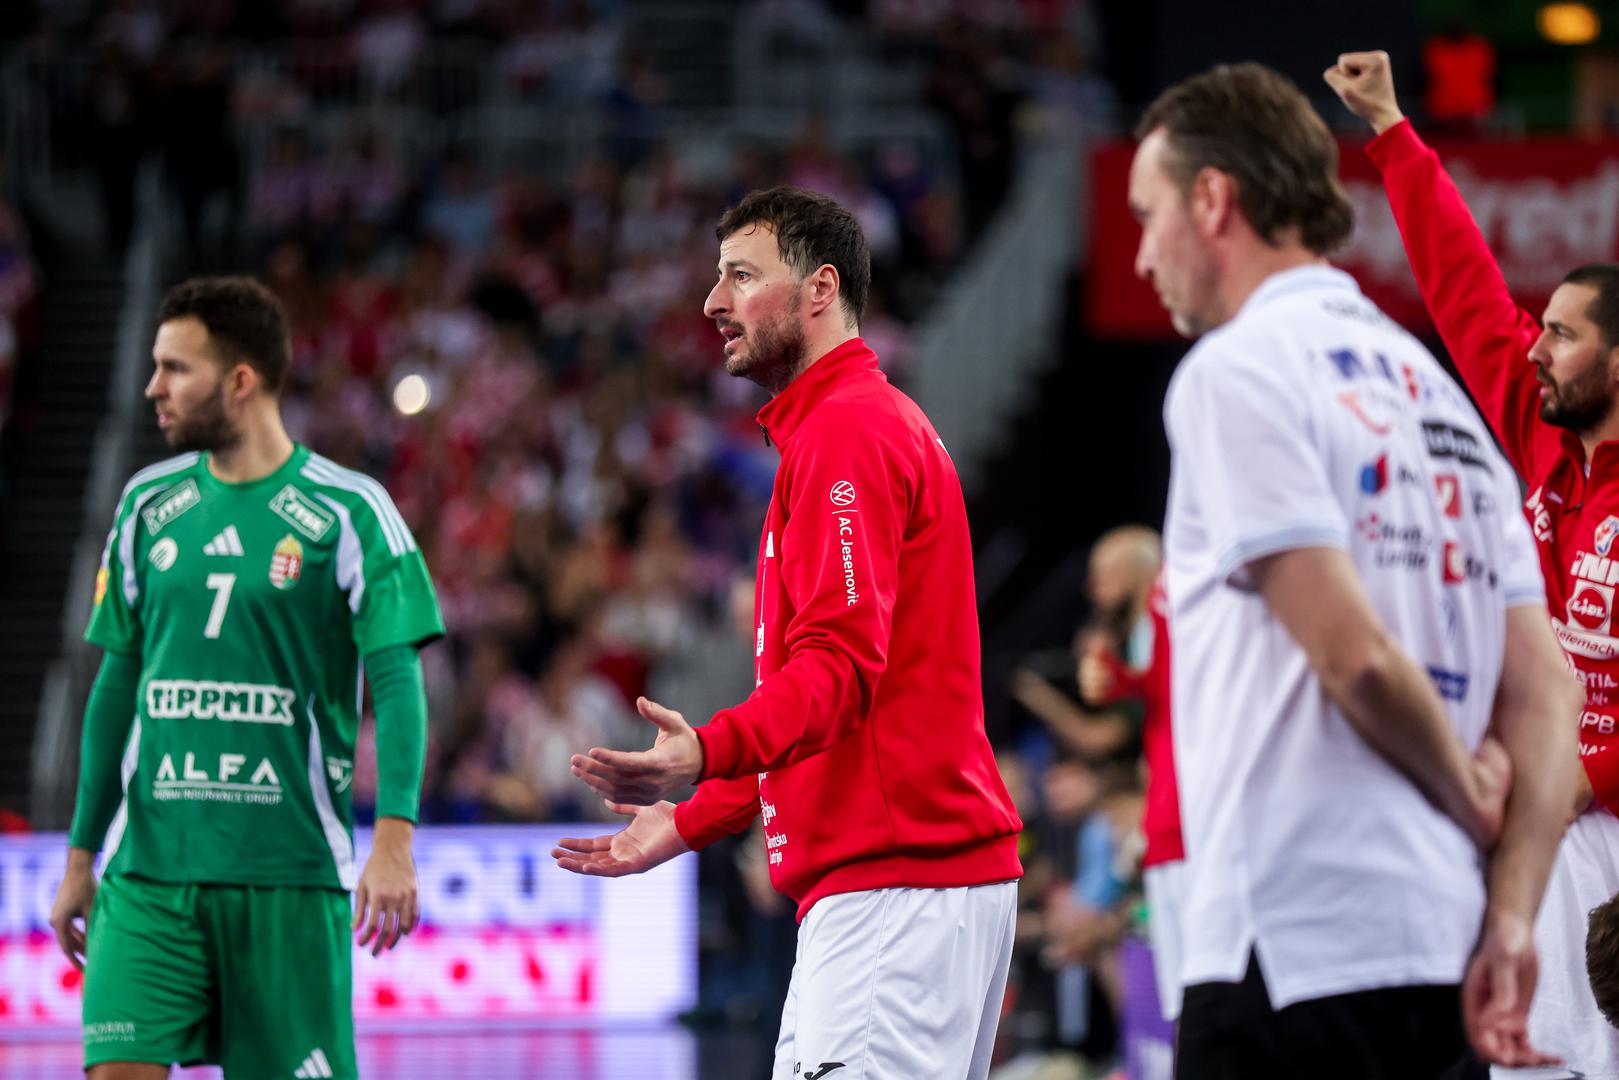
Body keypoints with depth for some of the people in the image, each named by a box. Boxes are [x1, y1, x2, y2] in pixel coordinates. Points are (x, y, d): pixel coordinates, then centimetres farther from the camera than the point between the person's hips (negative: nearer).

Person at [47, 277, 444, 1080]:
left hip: (292, 868, -3)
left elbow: (397, 680, -8)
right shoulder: (149, 506, 10)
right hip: (148, 866, 3)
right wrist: (81, 855, 16)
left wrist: (394, 835, -21)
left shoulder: (348, 512, -3)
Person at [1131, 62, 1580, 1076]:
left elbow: (1355, 652, -15)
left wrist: (1468, 794, 3)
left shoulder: (1237, 368, -6)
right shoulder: (1436, 386, 19)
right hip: (1441, 945, 8)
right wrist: (1511, 922, 5)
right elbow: (1544, 691, 13)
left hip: (1294, 945, -8)